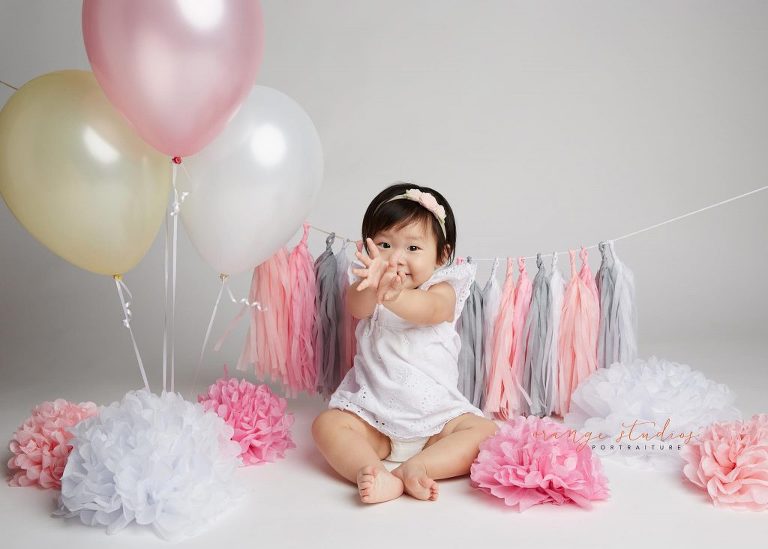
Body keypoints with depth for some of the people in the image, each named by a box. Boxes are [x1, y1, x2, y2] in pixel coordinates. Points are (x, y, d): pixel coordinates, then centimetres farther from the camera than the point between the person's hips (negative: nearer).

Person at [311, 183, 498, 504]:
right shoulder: (367, 283, 1)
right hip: (372, 411, 1)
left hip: (436, 413, 0)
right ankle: (375, 475, -39)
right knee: (326, 425, -21)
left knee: (483, 431, -21)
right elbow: (357, 307, -24)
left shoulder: (443, 289, -3)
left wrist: (392, 296, -52)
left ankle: (415, 469, -34)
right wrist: (370, 287, -51)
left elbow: (428, 310, -28)